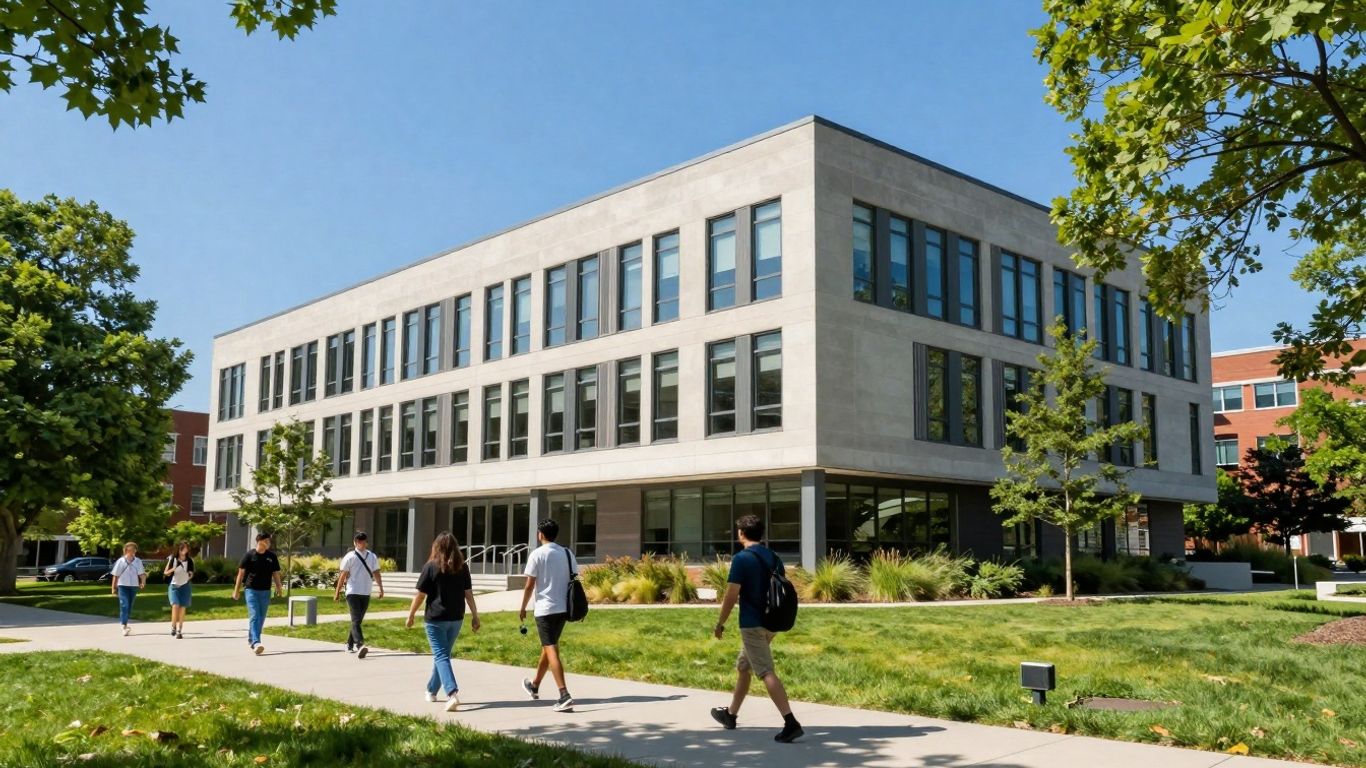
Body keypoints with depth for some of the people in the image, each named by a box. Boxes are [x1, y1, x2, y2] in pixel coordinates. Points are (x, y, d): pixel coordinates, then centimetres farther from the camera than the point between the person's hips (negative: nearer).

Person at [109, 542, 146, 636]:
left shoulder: (138, 561, 0)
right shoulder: (120, 561, -4)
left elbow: (141, 573, -8)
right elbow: (115, 575, 1)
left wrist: (143, 582, -26)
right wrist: (113, 588, 1)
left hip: (134, 586, 3)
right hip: (123, 586, -3)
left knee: (130, 606, 10)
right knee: (124, 605, -13)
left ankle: (125, 624, 24)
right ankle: (124, 626, -18)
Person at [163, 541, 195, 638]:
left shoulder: (190, 561, 2)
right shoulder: (172, 559, -3)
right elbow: (166, 573, 1)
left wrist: (191, 574, -9)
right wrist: (172, 569, -18)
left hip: (185, 586, 1)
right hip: (174, 586, -1)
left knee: (182, 608, -1)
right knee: (175, 605, -19)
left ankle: (180, 631, 5)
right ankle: (173, 627, -4)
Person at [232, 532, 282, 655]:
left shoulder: (272, 556, 4)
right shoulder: (249, 555, -3)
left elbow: (275, 573, 8)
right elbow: (241, 572, 1)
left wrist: (278, 587, -3)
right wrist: (237, 590, -1)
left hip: (265, 591, 4)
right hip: (251, 590, -4)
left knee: (261, 618, 10)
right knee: (254, 616, -13)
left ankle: (251, 639, 28)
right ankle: (256, 643, -21)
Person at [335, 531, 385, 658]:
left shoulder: (372, 557, 7)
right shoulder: (350, 557, -4)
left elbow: (376, 573, 3)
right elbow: (343, 575, -3)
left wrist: (381, 589, -6)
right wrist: (337, 592, -1)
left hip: (366, 594, 4)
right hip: (352, 593, -4)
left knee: (357, 620, 13)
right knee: (356, 620, -16)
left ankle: (350, 644, 25)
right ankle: (359, 645, -30)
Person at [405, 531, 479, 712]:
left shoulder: (431, 567, -9)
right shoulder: (462, 567, 2)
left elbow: (420, 595, -6)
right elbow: (468, 594, 2)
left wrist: (411, 615, 5)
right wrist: (475, 616, 8)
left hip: (435, 619, -4)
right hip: (456, 619, 5)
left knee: (441, 656, -5)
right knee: (443, 654, 19)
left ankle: (452, 693, -22)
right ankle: (432, 690, 34)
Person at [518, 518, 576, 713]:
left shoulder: (537, 554, -8)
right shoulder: (567, 554, 8)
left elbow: (529, 585, -7)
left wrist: (523, 608, 5)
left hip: (545, 609, -6)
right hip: (563, 608, 6)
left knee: (551, 650, -8)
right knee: (548, 646, 21)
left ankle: (565, 696, -20)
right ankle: (534, 686, 39)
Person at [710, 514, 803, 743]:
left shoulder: (741, 558, -12)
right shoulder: (774, 558, 9)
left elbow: (732, 595, -15)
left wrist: (720, 623, -5)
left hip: (752, 625, -8)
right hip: (770, 622, 8)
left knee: (766, 673, -11)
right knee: (743, 667, 22)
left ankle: (791, 723, -20)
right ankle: (730, 714, 35)